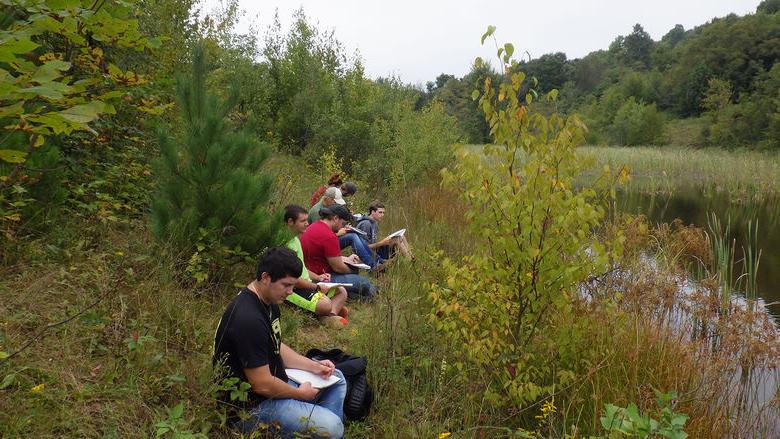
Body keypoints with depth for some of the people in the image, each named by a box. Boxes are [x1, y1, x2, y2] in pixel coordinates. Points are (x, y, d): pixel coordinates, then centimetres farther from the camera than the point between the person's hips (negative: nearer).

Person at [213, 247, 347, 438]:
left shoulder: (269, 302, 4)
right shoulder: (248, 320, -29)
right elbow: (262, 385, -26)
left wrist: (314, 366, 5)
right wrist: (300, 394, -10)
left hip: (273, 383, 10)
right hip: (252, 405, -10)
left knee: (336, 379, 15)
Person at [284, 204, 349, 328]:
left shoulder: (296, 239, 13)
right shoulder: (289, 245, -20)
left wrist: (317, 277, 9)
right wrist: (317, 287, -14)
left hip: (307, 283, 11)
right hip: (294, 289, -11)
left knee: (341, 291, 8)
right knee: (325, 304, -34)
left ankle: (330, 315, -15)